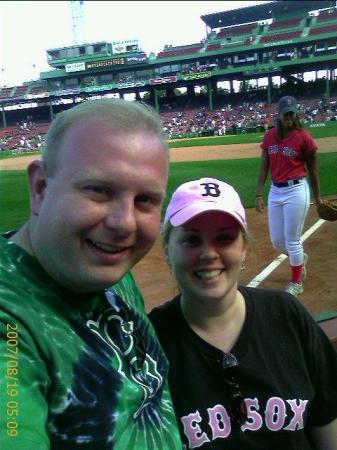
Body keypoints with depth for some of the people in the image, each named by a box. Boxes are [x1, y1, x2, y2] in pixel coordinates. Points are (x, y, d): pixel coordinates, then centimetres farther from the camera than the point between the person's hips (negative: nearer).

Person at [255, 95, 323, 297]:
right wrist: (259, 194, 3)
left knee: (292, 241, 2)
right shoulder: (270, 136, 4)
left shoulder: (304, 137, -10)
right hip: (275, 192, 6)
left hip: (296, 192, -5)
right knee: (277, 241, 13)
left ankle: (296, 283, 23)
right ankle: (300, 258, 46)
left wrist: (317, 198, 2)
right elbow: (264, 166, 7)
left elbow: (313, 169, -3)